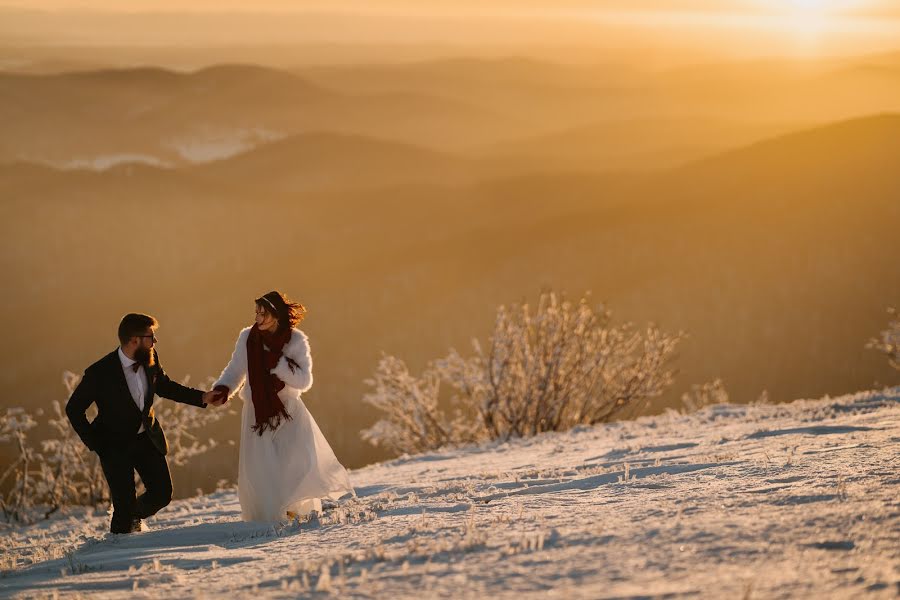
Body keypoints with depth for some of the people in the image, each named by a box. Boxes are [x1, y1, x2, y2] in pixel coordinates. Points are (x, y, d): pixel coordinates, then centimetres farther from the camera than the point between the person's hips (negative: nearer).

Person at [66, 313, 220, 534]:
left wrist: (201, 397, 2)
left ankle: (134, 515, 38)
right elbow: (73, 410, -12)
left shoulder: (150, 359, -8)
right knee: (125, 505, -5)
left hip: (147, 438, 5)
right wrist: (95, 444, -13)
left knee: (162, 493, 7)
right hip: (115, 445, -5)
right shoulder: (99, 373, -24)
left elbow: (165, 387, 12)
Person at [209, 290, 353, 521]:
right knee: (259, 470, -7)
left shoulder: (296, 341, -8)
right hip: (257, 412, 1)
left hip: (288, 409, -1)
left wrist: (276, 362, -22)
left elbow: (304, 381, -12)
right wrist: (223, 389, -14)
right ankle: (268, 518, 8)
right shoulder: (247, 338, -3)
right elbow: (235, 370, 6)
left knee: (301, 458, -15)